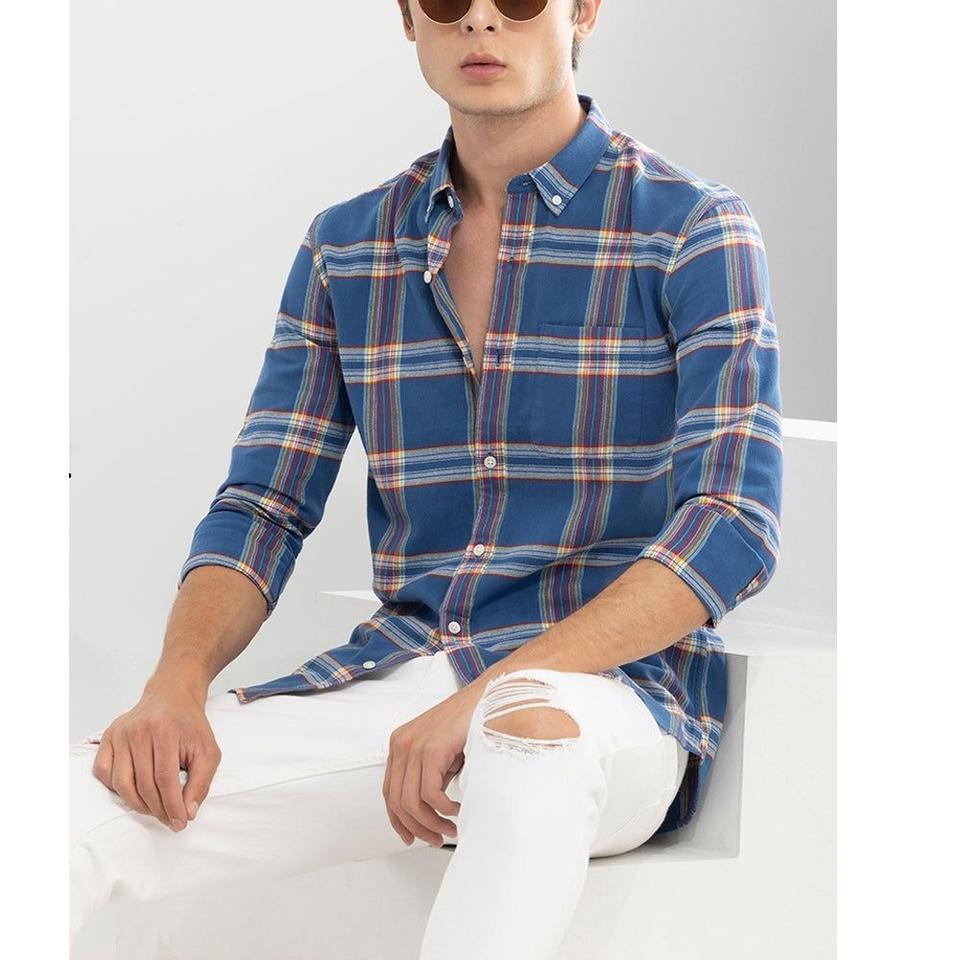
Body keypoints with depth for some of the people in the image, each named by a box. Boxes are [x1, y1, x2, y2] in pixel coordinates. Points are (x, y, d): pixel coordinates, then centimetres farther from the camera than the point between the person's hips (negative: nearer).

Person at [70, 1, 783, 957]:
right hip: (391, 675, 4)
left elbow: (735, 527, -12)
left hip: (611, 687, -3)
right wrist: (176, 685, -11)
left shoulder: (692, 228, -2)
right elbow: (263, 504, 11)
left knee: (527, 729, -41)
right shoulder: (346, 245, 13)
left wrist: (490, 696, -24)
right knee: (74, 798, -22)